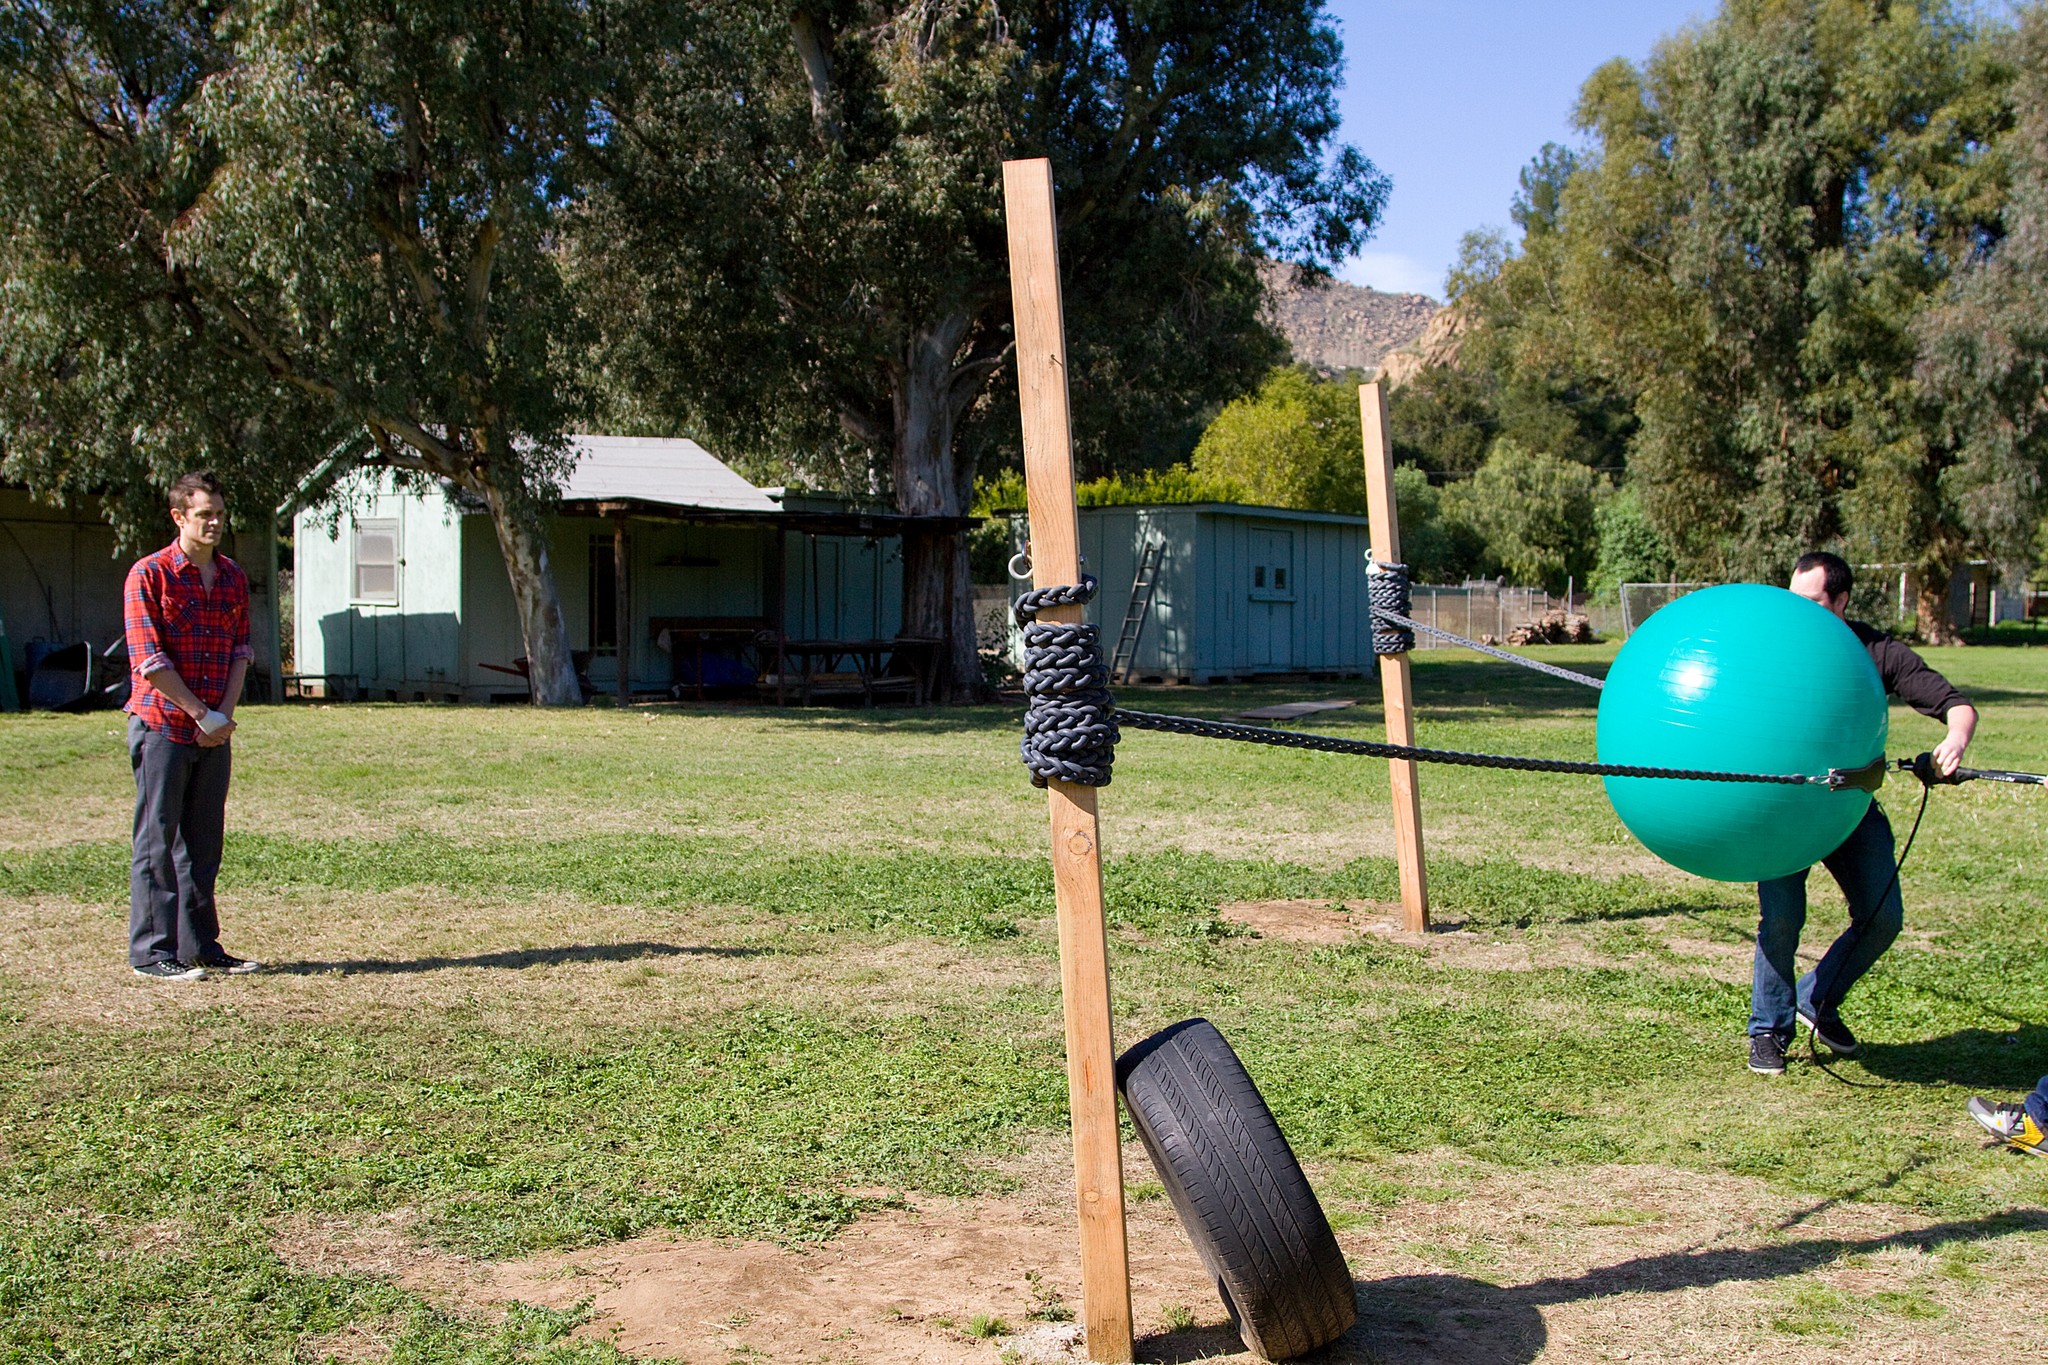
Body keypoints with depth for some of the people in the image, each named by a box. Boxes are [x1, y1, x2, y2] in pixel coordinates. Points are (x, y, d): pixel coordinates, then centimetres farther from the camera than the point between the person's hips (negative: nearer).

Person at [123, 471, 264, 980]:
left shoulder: (233, 577, 12)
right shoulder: (149, 575, -6)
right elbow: (148, 660, -11)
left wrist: (225, 712, -2)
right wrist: (201, 715, -12)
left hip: (215, 730, 6)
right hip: (162, 726, -6)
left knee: (204, 842, 10)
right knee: (157, 842, -1)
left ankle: (200, 946, 17)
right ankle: (151, 952, 3)